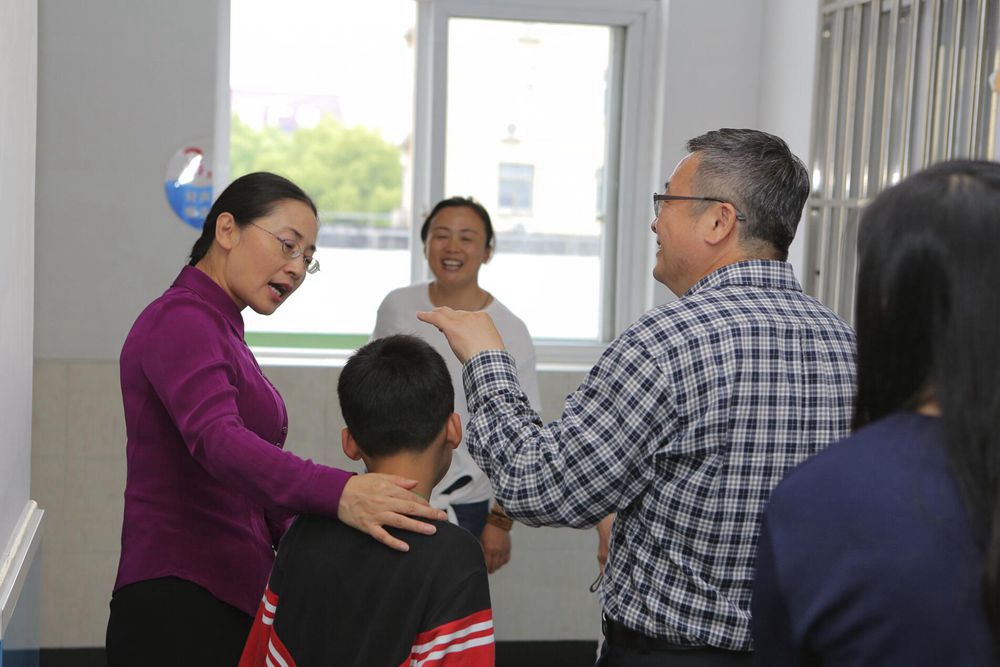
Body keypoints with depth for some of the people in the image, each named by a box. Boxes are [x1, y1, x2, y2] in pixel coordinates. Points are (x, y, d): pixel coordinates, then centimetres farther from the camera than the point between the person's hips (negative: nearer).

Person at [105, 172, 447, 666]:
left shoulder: (219, 328, 17)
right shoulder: (180, 320, -13)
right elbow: (217, 440, -32)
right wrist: (337, 492, -46)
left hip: (233, 600, 9)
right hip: (179, 608, -9)